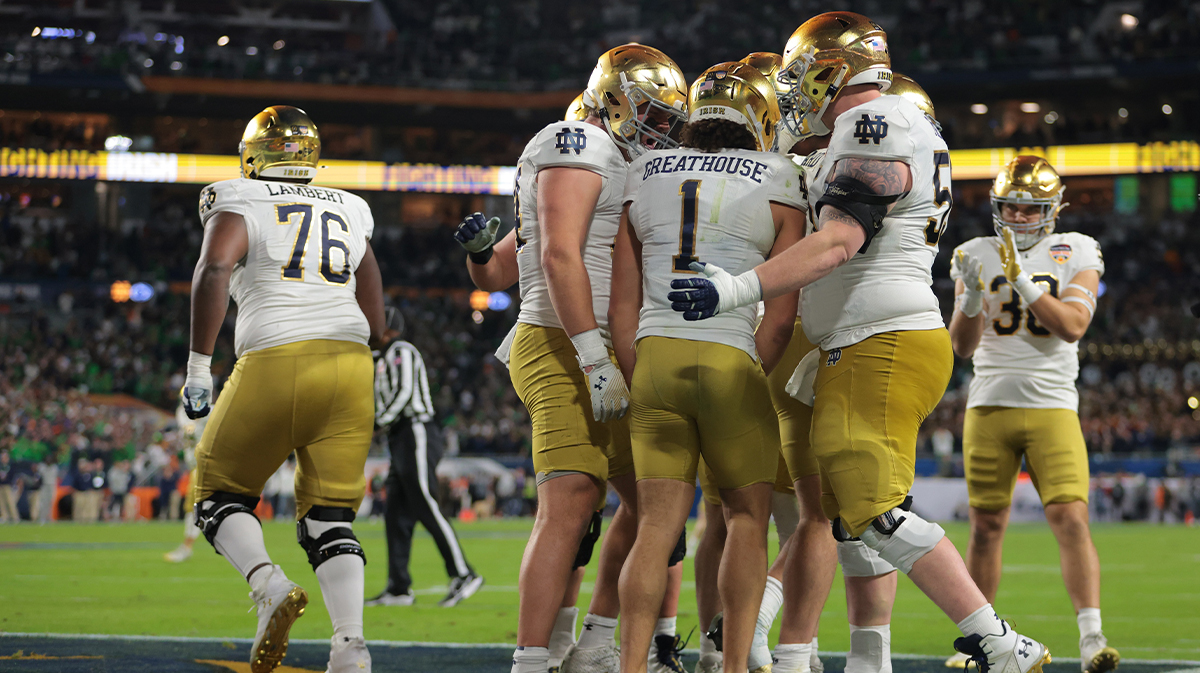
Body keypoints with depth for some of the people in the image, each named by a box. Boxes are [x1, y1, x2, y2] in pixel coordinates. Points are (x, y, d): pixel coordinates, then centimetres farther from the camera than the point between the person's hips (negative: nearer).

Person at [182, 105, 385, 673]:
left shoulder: (239, 205, 7)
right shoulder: (348, 214, 22)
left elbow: (214, 269, -14)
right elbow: (376, 325, 21)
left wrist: (198, 368, -12)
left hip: (276, 364, -4)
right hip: (350, 365, 4)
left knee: (221, 496, 13)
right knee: (328, 520, 7)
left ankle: (269, 585, -14)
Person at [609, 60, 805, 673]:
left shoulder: (644, 176, 13)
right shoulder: (777, 183, 4)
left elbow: (623, 306, 11)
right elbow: (781, 314, 0)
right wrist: (749, 381, 7)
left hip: (653, 357, 3)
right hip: (729, 360, -3)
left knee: (657, 524, 5)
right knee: (747, 515, 12)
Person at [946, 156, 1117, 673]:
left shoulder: (1076, 253, 4)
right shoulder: (978, 255, 7)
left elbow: (1072, 326, -11)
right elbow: (963, 346, 2)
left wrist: (1023, 280, -19)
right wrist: (972, 294, -16)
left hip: (1052, 405, -2)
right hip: (990, 405, 2)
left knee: (1071, 519, -14)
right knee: (986, 527, 5)